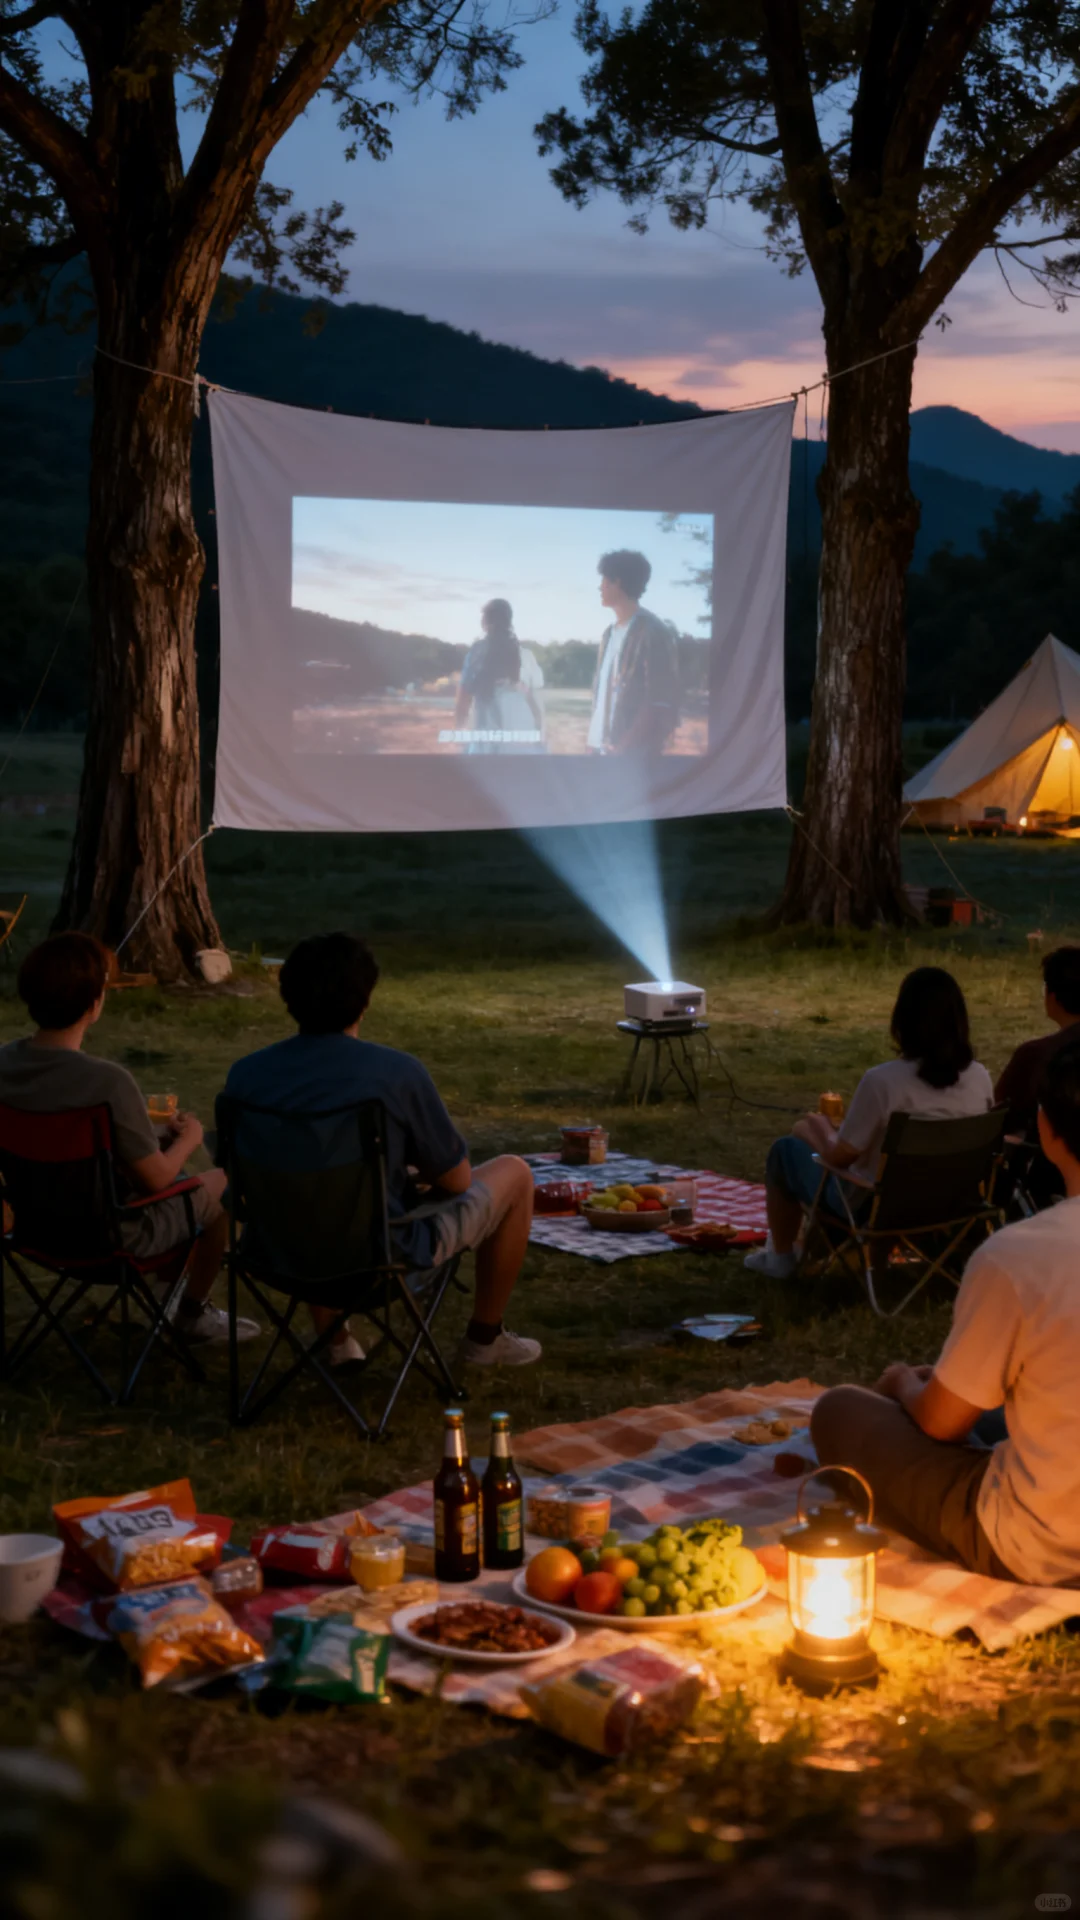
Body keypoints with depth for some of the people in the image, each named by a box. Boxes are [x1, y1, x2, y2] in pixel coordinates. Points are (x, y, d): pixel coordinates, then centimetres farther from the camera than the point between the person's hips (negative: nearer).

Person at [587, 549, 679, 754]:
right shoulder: (611, 633, 18)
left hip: (632, 752, -8)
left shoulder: (653, 632, -7)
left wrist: (625, 746, -19)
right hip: (602, 747, 8)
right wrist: (593, 742, 8)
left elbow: (660, 705, -13)